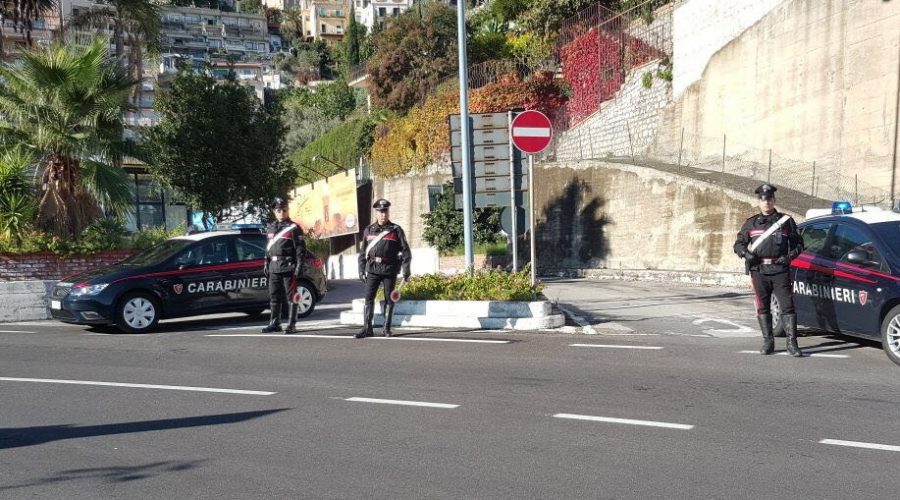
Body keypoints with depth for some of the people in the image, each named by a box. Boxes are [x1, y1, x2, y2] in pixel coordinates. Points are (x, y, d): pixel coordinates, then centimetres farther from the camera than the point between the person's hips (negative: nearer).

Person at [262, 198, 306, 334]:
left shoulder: (293, 228, -2)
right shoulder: (271, 228, 17)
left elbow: (300, 248, -7)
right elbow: (268, 248, 22)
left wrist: (299, 266, -14)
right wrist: (266, 264, 15)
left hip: (288, 267, -6)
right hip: (274, 268, 6)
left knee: (291, 297, -3)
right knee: (274, 297, 10)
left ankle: (292, 325, 1)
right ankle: (275, 323, 19)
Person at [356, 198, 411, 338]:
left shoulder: (396, 230, 3)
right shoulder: (368, 230, 11)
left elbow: (405, 251, 1)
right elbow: (363, 252, 15)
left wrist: (406, 270, -5)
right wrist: (361, 270, 9)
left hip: (390, 269, -2)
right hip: (373, 268, 2)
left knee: (389, 299, 4)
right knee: (369, 298, -3)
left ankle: (386, 328, 13)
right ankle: (367, 328, 2)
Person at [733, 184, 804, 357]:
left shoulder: (786, 221, 9)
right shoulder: (751, 223, 12)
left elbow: (798, 244, 12)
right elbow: (739, 244, 16)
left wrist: (789, 256, -6)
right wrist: (745, 253, -5)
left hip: (780, 270, -1)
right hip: (759, 271, 2)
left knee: (787, 306, -6)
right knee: (763, 308, 5)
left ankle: (792, 343, -2)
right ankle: (768, 342, 13)